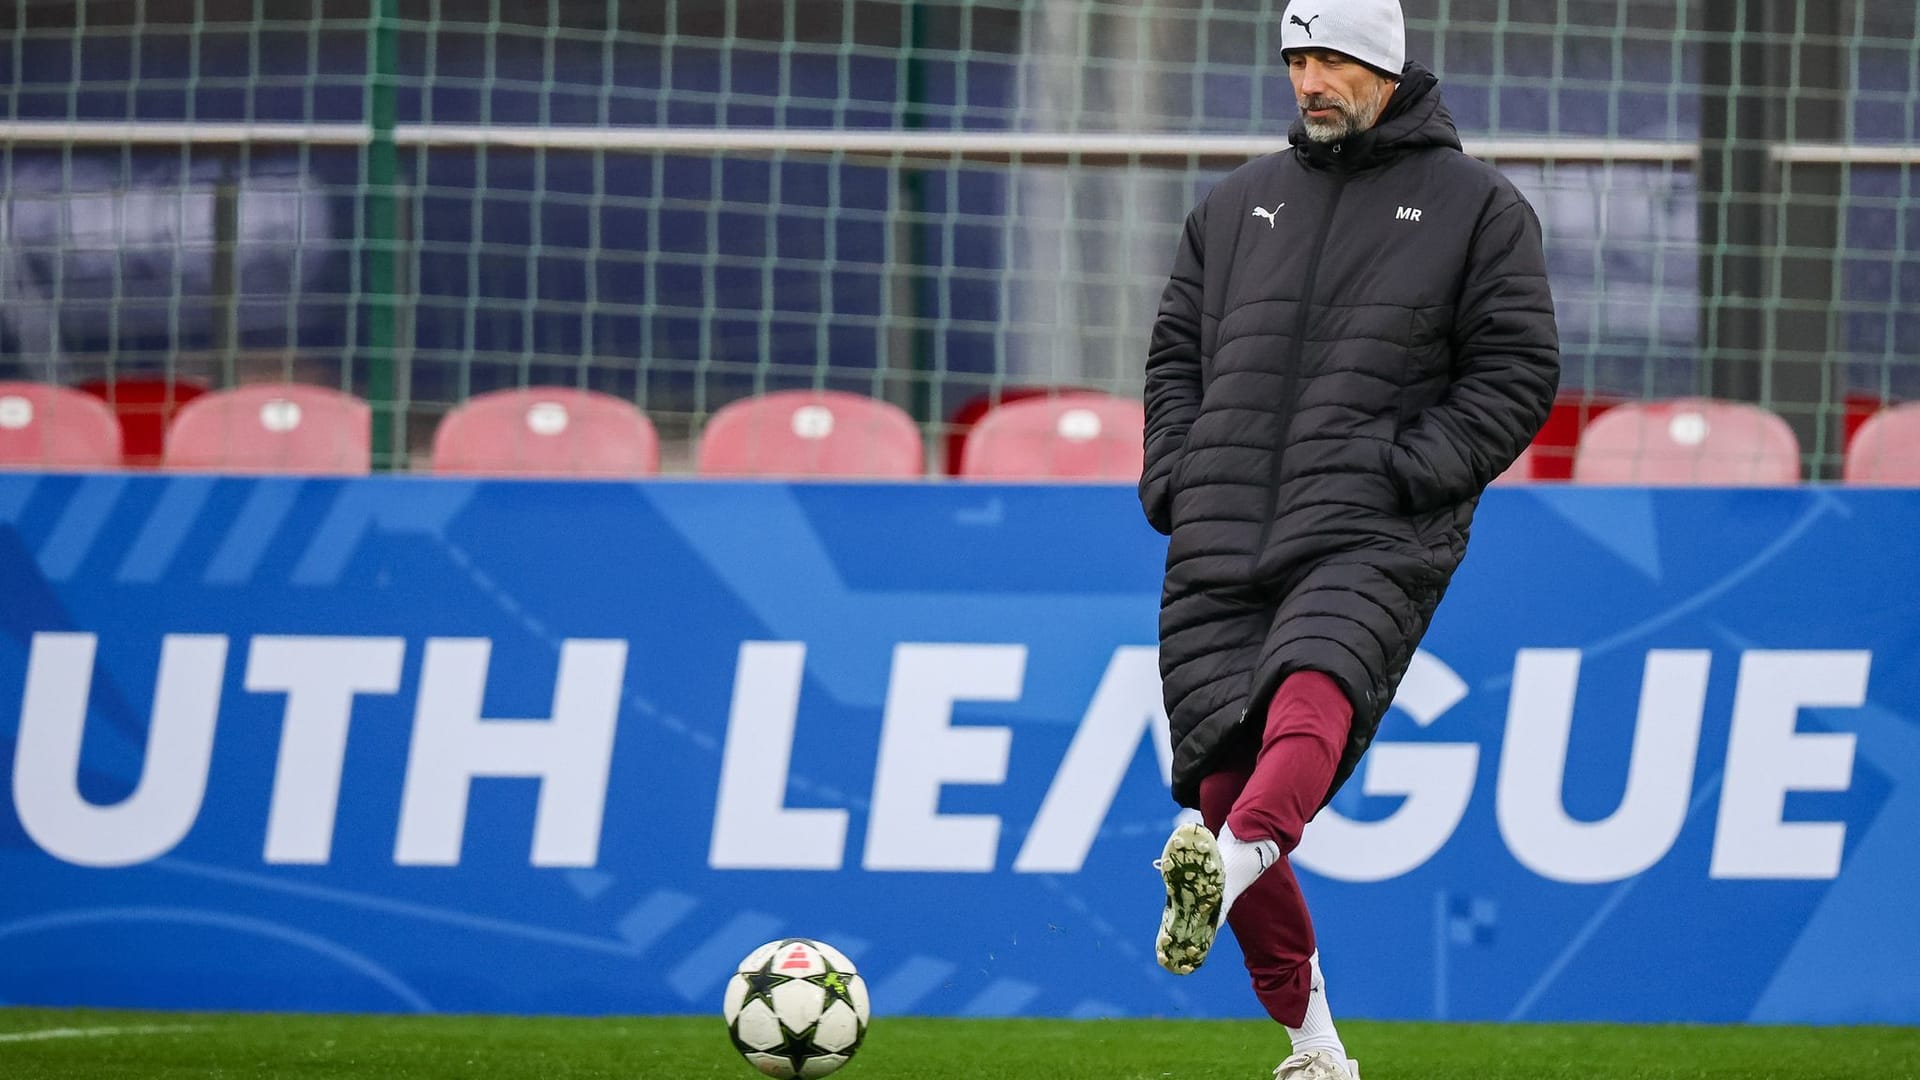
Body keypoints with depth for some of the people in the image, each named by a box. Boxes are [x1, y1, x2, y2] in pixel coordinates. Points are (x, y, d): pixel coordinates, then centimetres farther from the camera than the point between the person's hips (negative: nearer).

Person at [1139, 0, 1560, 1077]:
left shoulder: (1477, 206, 9)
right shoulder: (1240, 203, 21)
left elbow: (1519, 372, 3)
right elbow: (1176, 353, 24)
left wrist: (1412, 471, -10)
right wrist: (1176, 476, 7)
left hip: (1373, 543, -4)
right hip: (1219, 544, 4)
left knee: (1312, 695, -33)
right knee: (1223, 775, -5)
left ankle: (1230, 864, -62)